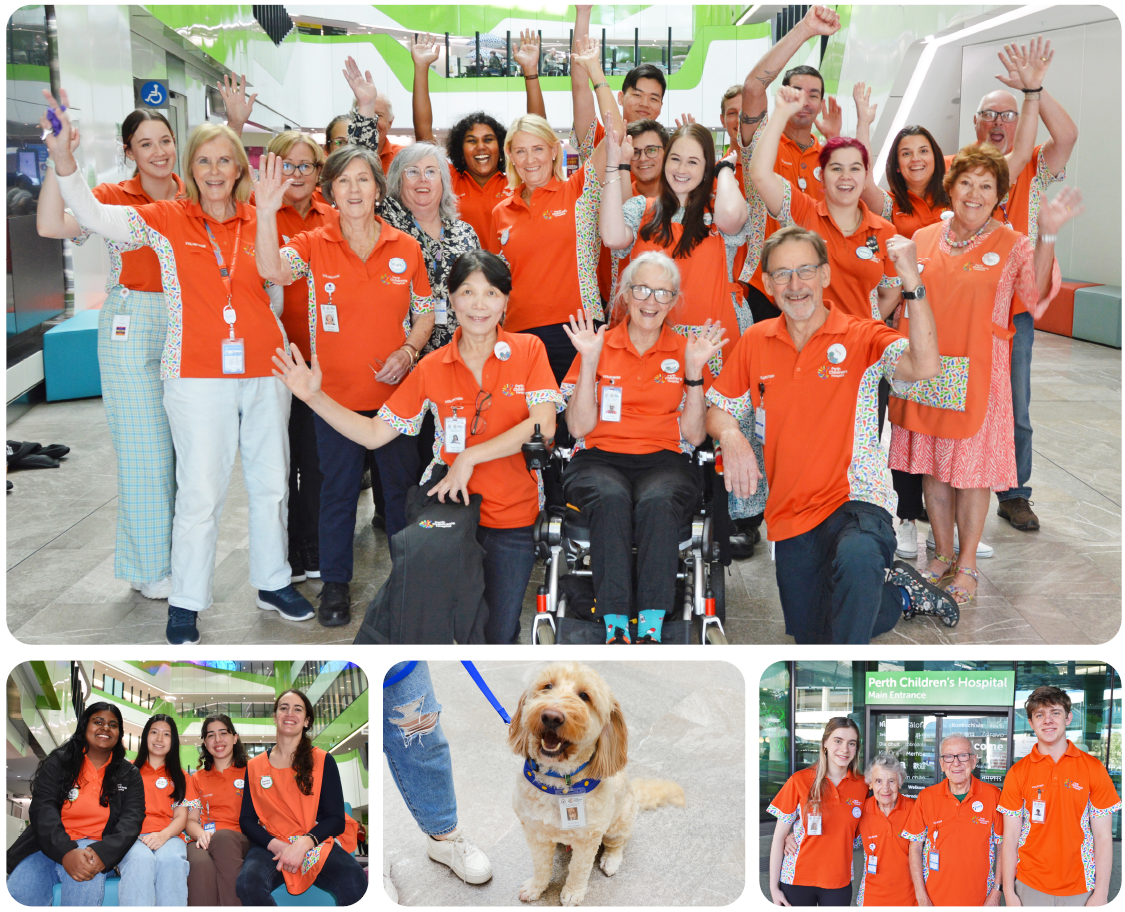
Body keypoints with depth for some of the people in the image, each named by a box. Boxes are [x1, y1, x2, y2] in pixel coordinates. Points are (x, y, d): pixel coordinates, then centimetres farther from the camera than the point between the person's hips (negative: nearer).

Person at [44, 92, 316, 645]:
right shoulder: (167, 220, 0)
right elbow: (94, 216, -10)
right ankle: (184, 605, 12)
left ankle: (273, 583, 30)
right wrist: (63, 159, -23)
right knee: (200, 495, -2)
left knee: (271, 484, 13)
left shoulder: (260, 223, 8)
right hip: (197, 377, -3)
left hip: (264, 372, 3)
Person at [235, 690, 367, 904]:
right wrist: (275, 845, -11)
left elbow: (336, 819, 3)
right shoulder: (255, 766, 14)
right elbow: (246, 819, 10)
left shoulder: (323, 761, 9)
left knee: (354, 882, -35)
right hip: (271, 845, 2)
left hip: (316, 844, -2)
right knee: (248, 883, -35)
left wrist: (304, 843, -16)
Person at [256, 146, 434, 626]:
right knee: (338, 490, 10)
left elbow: (425, 312, 8)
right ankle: (335, 583, 24)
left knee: (403, 486, 11)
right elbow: (272, 270, -25)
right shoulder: (315, 245, -5)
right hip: (337, 392, -1)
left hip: (396, 389, 1)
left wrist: (408, 351, -10)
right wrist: (266, 214, -39)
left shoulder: (406, 248, 0)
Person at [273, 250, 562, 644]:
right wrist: (315, 397, -7)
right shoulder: (432, 369, 2)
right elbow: (374, 433, 3)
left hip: (512, 514, -1)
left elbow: (543, 426, -14)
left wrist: (470, 457, -18)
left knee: (499, 636, 3)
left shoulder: (528, 350, -2)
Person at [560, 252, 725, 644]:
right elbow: (579, 427, 2)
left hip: (663, 462, 0)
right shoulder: (599, 347, 11)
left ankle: (650, 630, -38)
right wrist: (589, 362, -6)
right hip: (600, 460, 0)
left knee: (659, 501, -35)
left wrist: (694, 370, -5)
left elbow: (693, 435, 5)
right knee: (612, 499, -36)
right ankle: (615, 630, -37)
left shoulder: (685, 351, 13)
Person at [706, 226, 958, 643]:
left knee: (856, 557, -41)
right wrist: (730, 435, -13)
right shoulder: (754, 342, 5)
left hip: (855, 500, -5)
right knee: (810, 636, 12)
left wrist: (912, 283, -32)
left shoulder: (861, 338, -6)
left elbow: (924, 367, -24)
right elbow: (717, 409, 11)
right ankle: (897, 593, 36)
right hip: (790, 513, 5)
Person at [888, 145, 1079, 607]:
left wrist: (1047, 236, -29)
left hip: (975, 375, -3)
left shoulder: (1011, 244, -1)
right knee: (932, 465, 10)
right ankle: (942, 553, 26)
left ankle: (967, 564, 16)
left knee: (970, 469, 2)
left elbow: (1037, 293, -19)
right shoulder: (923, 239, 9)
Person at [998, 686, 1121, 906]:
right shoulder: (1017, 772, -1)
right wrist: (1009, 893, -5)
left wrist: (1100, 895, -6)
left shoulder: (1093, 768, -2)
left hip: (1081, 890, 0)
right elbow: (1010, 838, -1)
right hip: (1030, 888, 0)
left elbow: (1103, 836, -2)